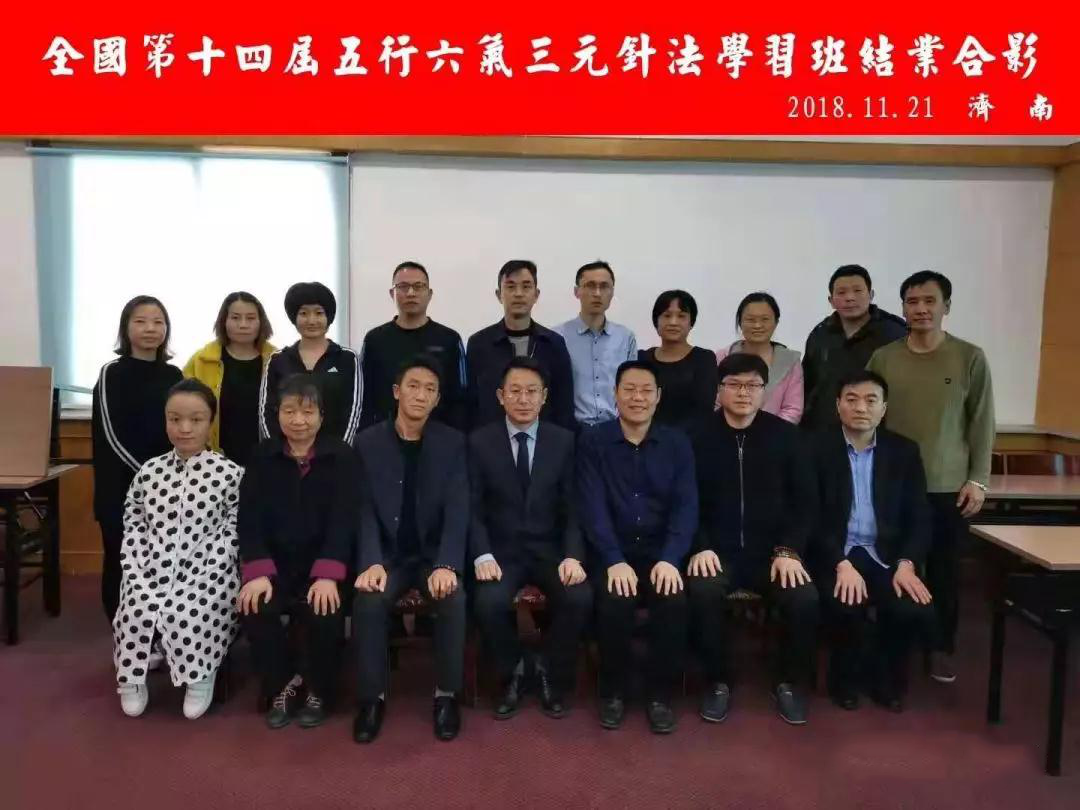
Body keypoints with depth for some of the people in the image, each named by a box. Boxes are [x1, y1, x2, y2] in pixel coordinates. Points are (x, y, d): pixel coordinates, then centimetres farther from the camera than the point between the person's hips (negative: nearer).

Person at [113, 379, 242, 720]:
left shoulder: (230, 473, -3)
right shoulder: (148, 472, 9)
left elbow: (231, 535, -5)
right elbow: (133, 528, 12)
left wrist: (201, 578, -14)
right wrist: (136, 573, -3)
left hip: (206, 574, -3)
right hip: (152, 571, 3)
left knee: (183, 614, -30)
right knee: (137, 609, -26)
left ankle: (200, 674, -1)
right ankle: (133, 679, 1)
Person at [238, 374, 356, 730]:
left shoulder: (341, 456, -3)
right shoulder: (262, 456, 5)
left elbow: (343, 518, -12)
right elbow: (251, 518, -3)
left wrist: (328, 575, -26)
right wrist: (258, 572, -20)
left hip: (323, 564, -2)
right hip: (276, 563, 2)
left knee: (325, 611, -28)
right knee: (253, 607, -25)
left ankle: (317, 691, 2)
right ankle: (283, 685, 3)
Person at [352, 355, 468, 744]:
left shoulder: (452, 443, -1)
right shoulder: (368, 442, 1)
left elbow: (457, 510, -8)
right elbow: (364, 510, -5)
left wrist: (447, 565, -23)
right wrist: (371, 563, -20)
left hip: (434, 554, 0)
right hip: (387, 554, 1)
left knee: (453, 599, -28)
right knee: (368, 602, -28)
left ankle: (446, 694, -8)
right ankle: (373, 697, -8)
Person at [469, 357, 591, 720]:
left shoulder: (564, 441, 3)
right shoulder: (480, 442, 1)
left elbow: (573, 508, 1)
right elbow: (473, 508, -2)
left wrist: (572, 556, -15)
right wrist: (483, 556, -18)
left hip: (551, 551, 1)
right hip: (502, 551, -1)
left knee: (579, 599, -26)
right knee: (489, 602, -29)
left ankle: (549, 672, 4)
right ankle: (512, 673, 3)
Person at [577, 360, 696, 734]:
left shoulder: (677, 443, 6)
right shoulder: (592, 441, 1)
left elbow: (686, 505, -3)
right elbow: (592, 506, -8)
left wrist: (670, 559, -19)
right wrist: (614, 561, -22)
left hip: (662, 552, 1)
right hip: (612, 553, -1)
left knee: (674, 601, -27)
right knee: (613, 602, -28)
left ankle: (660, 694, -4)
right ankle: (612, 692, -2)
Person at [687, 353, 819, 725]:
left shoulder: (786, 435, 4)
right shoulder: (698, 436, 0)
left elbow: (804, 501, 3)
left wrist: (789, 550, -9)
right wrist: (700, 547, -16)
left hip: (772, 552, 2)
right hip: (717, 551, -1)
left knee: (805, 599, -24)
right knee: (702, 592, -31)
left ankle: (790, 682, 5)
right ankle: (718, 682, -5)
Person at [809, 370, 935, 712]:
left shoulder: (904, 451, 7)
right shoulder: (816, 447, -3)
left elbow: (919, 518, 4)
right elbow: (812, 516, -8)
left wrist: (906, 563, -13)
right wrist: (841, 564, -21)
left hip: (885, 556, 3)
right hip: (833, 555, -3)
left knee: (918, 611, -23)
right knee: (847, 607, -31)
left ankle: (883, 673, 11)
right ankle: (847, 674, 4)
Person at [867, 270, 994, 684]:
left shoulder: (970, 358, -1)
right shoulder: (883, 358, 1)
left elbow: (982, 423, 1)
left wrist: (978, 479, -3)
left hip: (948, 486, 0)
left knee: (945, 570, 9)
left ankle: (942, 648, 25)